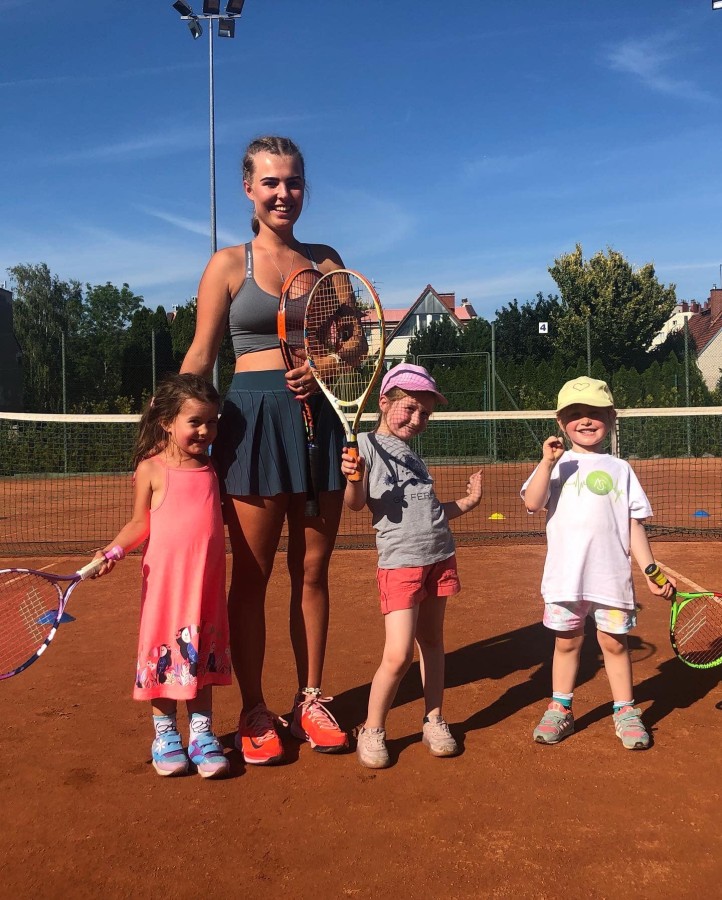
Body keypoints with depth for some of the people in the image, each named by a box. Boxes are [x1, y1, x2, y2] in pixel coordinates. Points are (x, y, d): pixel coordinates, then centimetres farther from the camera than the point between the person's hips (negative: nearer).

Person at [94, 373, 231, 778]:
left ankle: (202, 732, 22)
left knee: (203, 653, 10)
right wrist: (112, 549, -14)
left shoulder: (211, 468, 9)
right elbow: (141, 524, -1)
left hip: (208, 581, 4)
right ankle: (165, 734, 22)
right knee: (166, 652, 5)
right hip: (166, 580, -4)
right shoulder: (152, 469, -4)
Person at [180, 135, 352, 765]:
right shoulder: (229, 264, 3)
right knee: (252, 576, 4)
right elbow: (200, 357, 1)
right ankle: (254, 712, 17)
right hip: (254, 419, -3)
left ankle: (311, 700, 24)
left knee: (313, 571, 9)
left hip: (320, 417, 3)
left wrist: (324, 368, -8)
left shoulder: (325, 260, 11)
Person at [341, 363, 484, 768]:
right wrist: (353, 477, -30)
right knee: (398, 654, -11)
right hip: (400, 562, -7)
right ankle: (372, 730, 8)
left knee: (432, 641, 13)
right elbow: (357, 503, -12)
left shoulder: (413, 454, 18)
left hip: (440, 556, 7)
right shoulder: (367, 444, -3)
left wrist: (468, 501, 24)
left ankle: (434, 720, 27)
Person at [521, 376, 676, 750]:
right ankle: (560, 709, 24)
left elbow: (634, 525, 8)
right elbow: (532, 503, -11)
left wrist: (651, 571, 3)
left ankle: (625, 711, 24)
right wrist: (548, 462, -20)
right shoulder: (556, 464, 5)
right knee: (567, 640, 11)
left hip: (612, 574, 1)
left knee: (614, 641, 8)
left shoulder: (620, 469, 9)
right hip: (565, 575, 0)